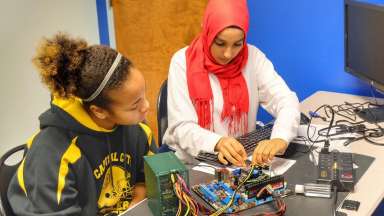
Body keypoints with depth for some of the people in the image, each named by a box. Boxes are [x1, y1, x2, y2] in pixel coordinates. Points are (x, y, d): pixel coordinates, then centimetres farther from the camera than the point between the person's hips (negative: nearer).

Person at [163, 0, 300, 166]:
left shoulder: (253, 58, -6)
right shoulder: (183, 61, -11)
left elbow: (287, 101, -15)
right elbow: (182, 127, -16)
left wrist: (280, 139, -36)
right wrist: (217, 143, -36)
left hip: (242, 159, 3)